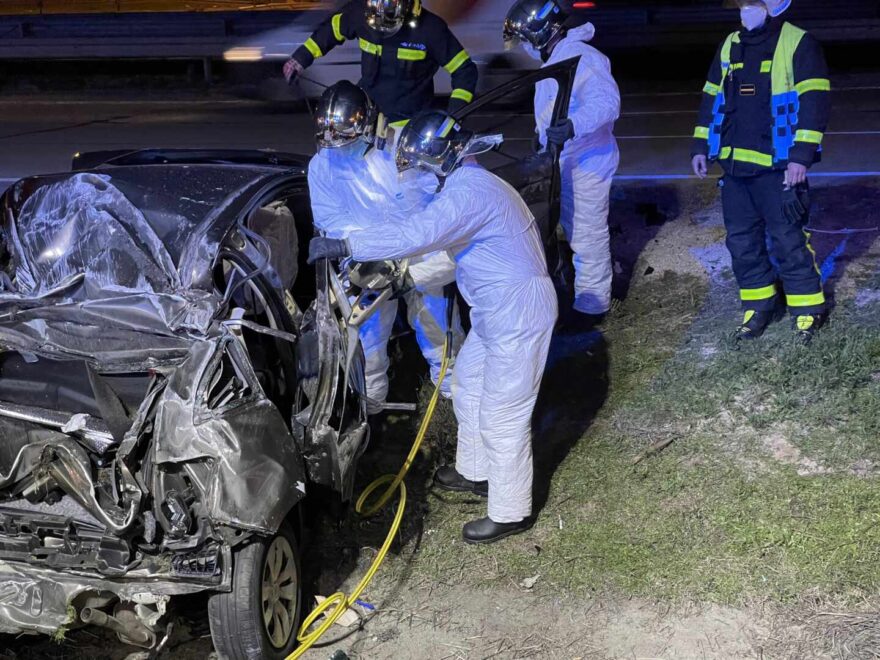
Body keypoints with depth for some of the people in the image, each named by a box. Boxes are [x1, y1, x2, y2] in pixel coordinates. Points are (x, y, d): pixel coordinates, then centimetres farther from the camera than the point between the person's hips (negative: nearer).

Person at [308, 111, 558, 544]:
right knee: (467, 386, 24)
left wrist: (342, 246, -34)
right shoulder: (471, 184, 12)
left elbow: (415, 235, -35)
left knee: (502, 416, -3)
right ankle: (474, 471, 42)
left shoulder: (468, 192, -24)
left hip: (518, 314, -11)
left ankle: (510, 513, 9)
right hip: (497, 309, 11)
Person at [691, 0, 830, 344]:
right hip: (734, 164, 6)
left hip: (776, 167, -6)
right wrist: (700, 146, 13)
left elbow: (814, 103, -12)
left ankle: (808, 309, 11)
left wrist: (802, 155, -19)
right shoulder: (729, 47, 13)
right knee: (741, 241, 11)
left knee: (788, 240, -3)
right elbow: (711, 98, 20)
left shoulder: (798, 44, -7)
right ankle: (757, 307, 23)